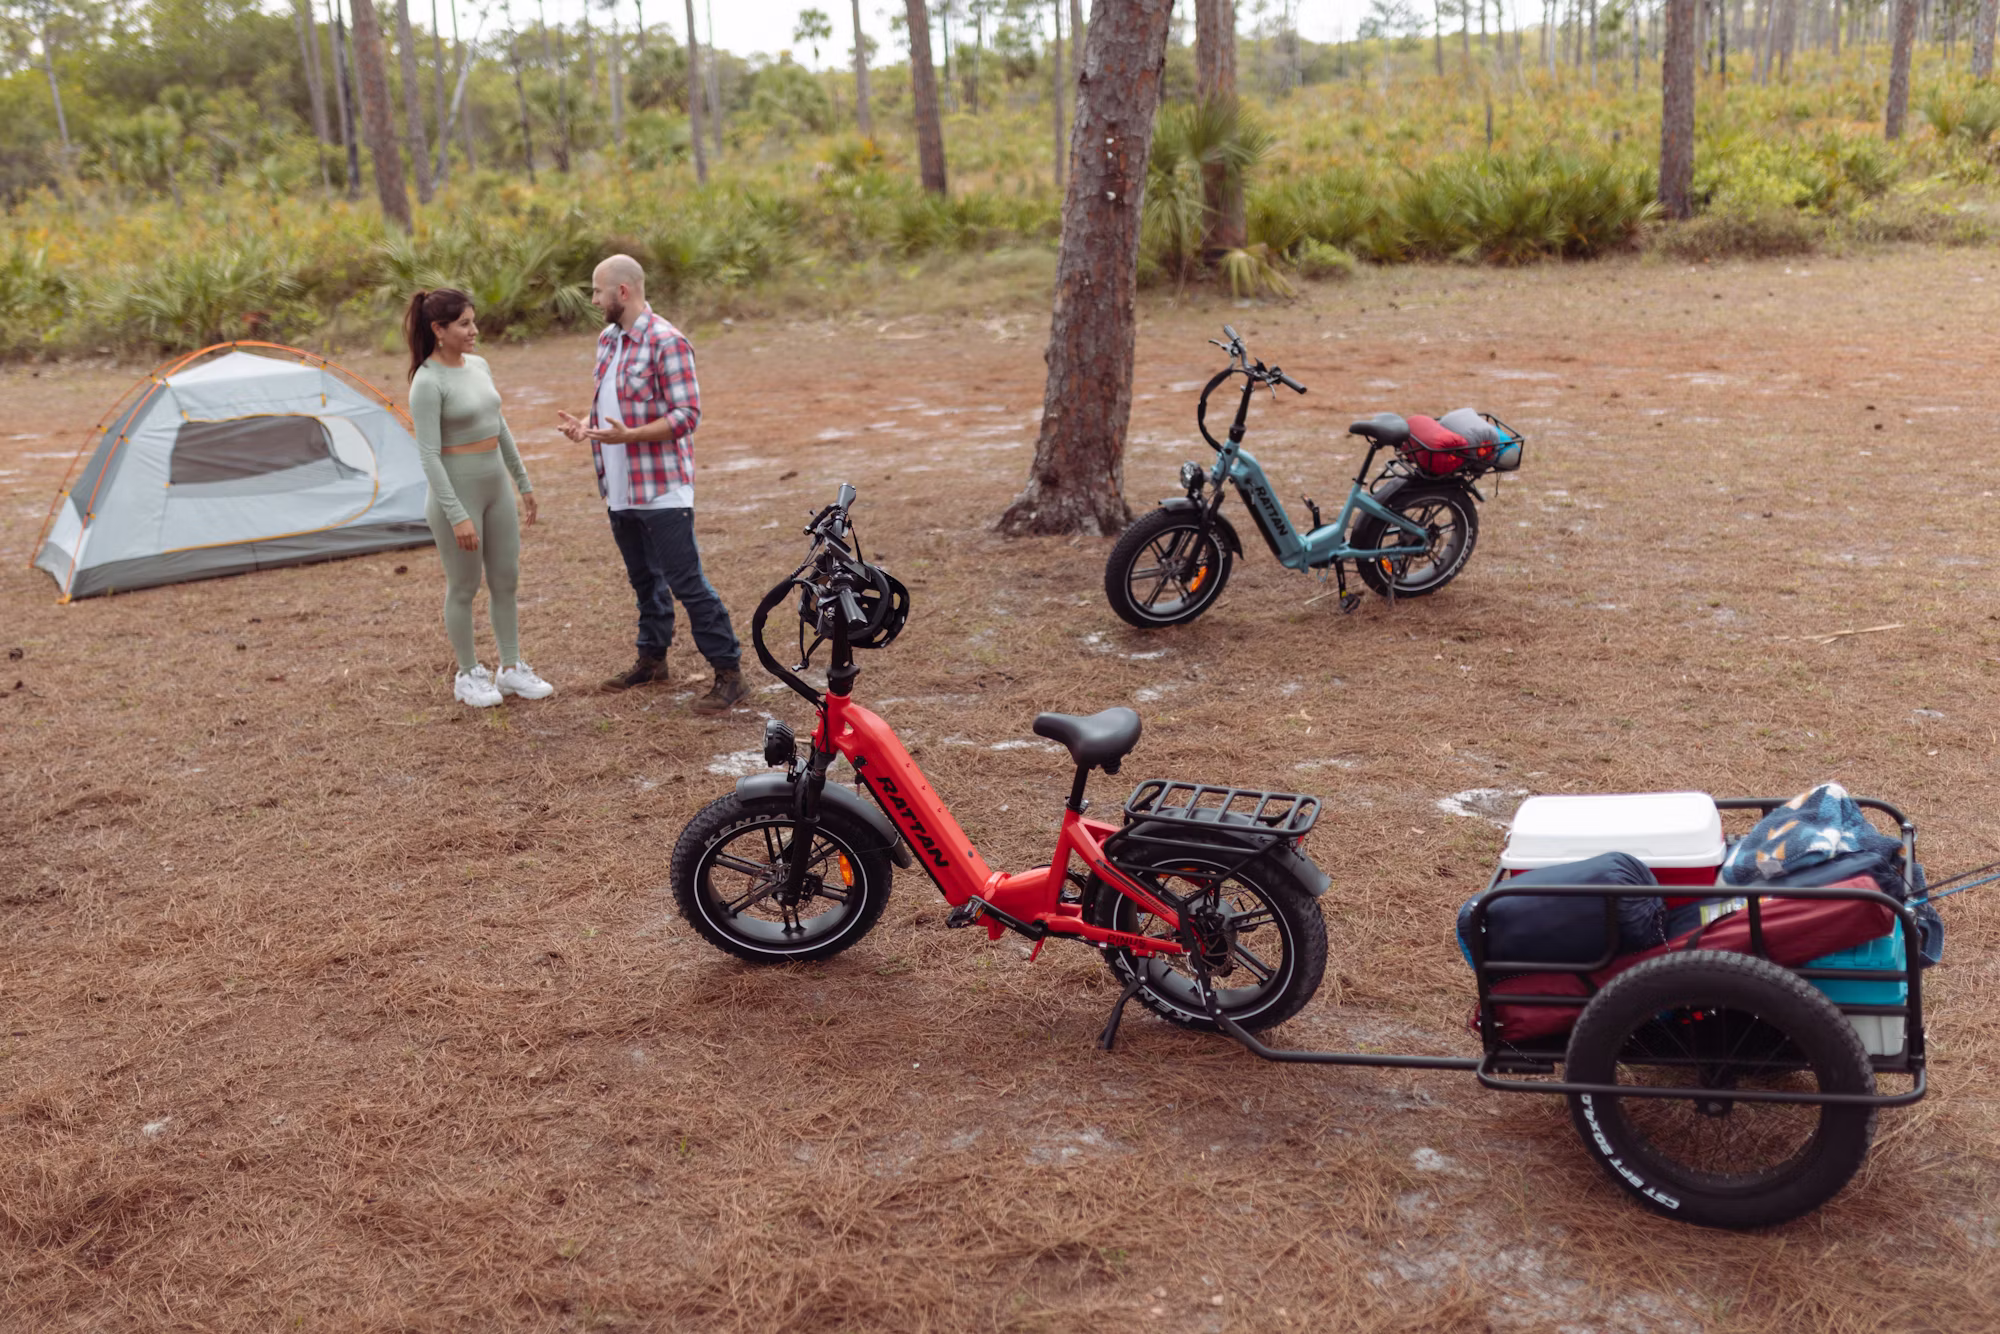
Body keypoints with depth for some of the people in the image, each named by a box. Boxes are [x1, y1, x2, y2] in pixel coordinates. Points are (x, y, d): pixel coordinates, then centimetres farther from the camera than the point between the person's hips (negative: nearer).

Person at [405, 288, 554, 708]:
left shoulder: (479, 366, 6)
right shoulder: (427, 383, -17)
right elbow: (429, 456, -19)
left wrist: (523, 483, 19)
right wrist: (457, 515, -22)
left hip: (495, 490, 7)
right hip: (457, 493, -7)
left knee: (506, 582, 12)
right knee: (463, 589, 5)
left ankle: (511, 669, 25)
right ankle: (468, 676, 20)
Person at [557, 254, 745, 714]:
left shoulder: (666, 342, -15)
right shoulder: (607, 340, 13)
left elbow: (687, 414, -19)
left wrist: (628, 435, -28)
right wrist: (585, 426, 4)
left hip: (662, 490, -9)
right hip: (620, 490, 9)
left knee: (685, 581, -8)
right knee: (644, 578, 19)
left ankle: (729, 674, -1)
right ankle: (652, 659, 33)